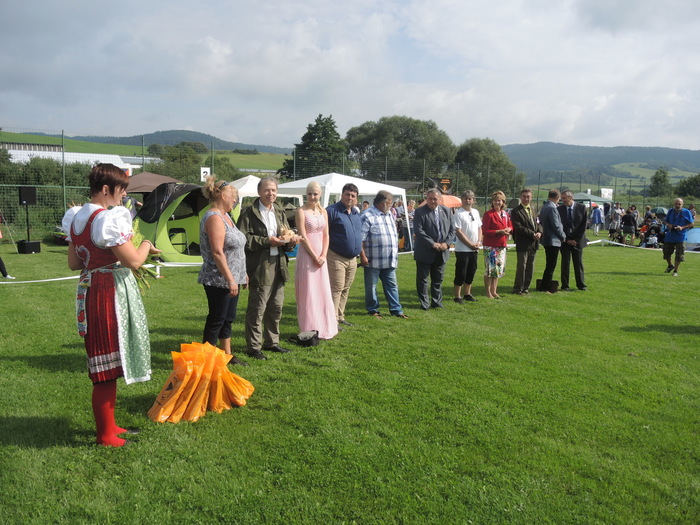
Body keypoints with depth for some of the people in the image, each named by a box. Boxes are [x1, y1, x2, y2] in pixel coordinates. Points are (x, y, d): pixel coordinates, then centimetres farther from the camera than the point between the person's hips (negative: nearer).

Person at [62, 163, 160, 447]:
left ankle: (108, 425, 31)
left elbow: (74, 263, 15)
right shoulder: (109, 218, -17)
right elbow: (134, 261, -19)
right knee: (108, 367, 2)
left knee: (103, 365, 18)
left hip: (88, 290, 9)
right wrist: (146, 246, 0)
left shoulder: (76, 218, 10)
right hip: (111, 292, -9)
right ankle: (106, 435, 14)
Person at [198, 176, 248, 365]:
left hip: (232, 279, 10)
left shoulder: (225, 216, 14)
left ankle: (227, 355, 25)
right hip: (219, 280, -10)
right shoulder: (214, 218, -16)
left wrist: (242, 274, 20)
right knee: (216, 320, -1)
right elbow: (217, 252, -22)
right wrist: (230, 279, -22)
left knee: (228, 319, 15)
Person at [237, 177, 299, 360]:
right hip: (260, 267, -7)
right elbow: (243, 238, -13)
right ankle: (253, 347, 9)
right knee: (257, 308, -2)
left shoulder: (280, 213, 16)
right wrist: (267, 241, -18)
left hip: (278, 265, 7)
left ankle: (271, 342, 29)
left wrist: (291, 240, -3)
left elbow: (286, 235, 20)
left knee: (276, 307, 14)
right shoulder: (249, 213, -6)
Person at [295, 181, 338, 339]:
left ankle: (323, 328, 20)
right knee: (308, 292, -1)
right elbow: (303, 235, -12)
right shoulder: (301, 211, -6)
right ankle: (309, 330, 7)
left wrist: (323, 255, -5)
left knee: (323, 291, 9)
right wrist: (314, 256, -14)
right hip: (307, 254, -6)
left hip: (321, 256, 6)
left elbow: (326, 235, 8)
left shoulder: (323, 212, 11)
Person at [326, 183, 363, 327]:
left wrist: (359, 252, 19)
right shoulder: (332, 211, -10)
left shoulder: (356, 213, 14)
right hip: (337, 258, -8)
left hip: (352, 259, 8)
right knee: (337, 289, -7)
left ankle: (340, 317, 23)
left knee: (345, 289, 13)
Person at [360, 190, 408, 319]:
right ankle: (373, 309, 18)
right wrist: (363, 255, -17)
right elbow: (361, 238, -13)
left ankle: (396, 309, 16)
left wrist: (395, 254, 21)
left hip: (390, 260, 7)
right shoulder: (368, 215, -9)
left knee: (392, 285, 9)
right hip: (373, 260, -7)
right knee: (371, 286, 5)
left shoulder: (390, 215, 17)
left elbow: (395, 235, 25)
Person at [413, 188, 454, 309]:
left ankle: (436, 302, 25)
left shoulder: (446, 211, 7)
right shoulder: (420, 212, -8)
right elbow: (419, 231, -15)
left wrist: (446, 243, -8)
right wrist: (433, 244, -19)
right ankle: (424, 303, 15)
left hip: (441, 252, 4)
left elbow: (451, 229, 8)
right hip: (425, 252, -4)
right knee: (422, 279, 3)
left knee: (438, 279, 14)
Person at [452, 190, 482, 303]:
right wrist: (470, 244, -13)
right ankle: (457, 297, 6)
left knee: (471, 272, 14)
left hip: (474, 249, 7)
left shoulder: (476, 212, 11)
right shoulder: (458, 214, -10)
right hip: (462, 249, -7)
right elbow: (458, 232, -14)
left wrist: (478, 242, 1)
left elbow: (479, 228, 17)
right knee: (460, 274, -2)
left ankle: (467, 294, 26)